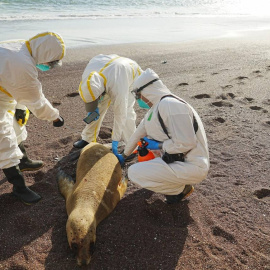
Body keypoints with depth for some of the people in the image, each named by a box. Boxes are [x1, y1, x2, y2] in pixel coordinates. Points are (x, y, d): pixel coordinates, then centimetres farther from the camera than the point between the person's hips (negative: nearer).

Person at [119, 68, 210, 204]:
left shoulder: (170, 105, -22)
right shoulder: (156, 107, 10)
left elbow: (186, 143, -27)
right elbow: (139, 133, 21)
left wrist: (159, 145, -13)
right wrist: (124, 155, 31)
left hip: (192, 166, -10)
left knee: (134, 172, -15)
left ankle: (181, 188, 0)